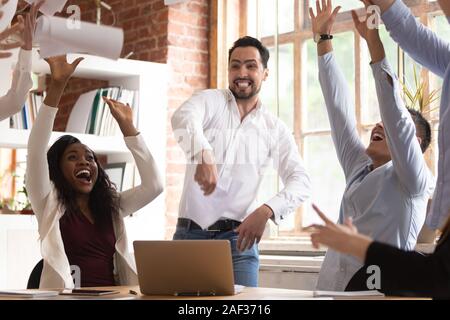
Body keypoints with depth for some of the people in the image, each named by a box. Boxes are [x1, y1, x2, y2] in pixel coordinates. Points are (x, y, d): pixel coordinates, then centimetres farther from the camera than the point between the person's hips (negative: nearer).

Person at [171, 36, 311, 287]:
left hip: (238, 237, 1)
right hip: (191, 232, 0)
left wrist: (266, 211, -21)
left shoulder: (275, 129, 7)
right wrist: (203, 154, -43)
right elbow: (184, 117, -21)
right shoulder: (211, 101, 3)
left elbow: (301, 182, -1)